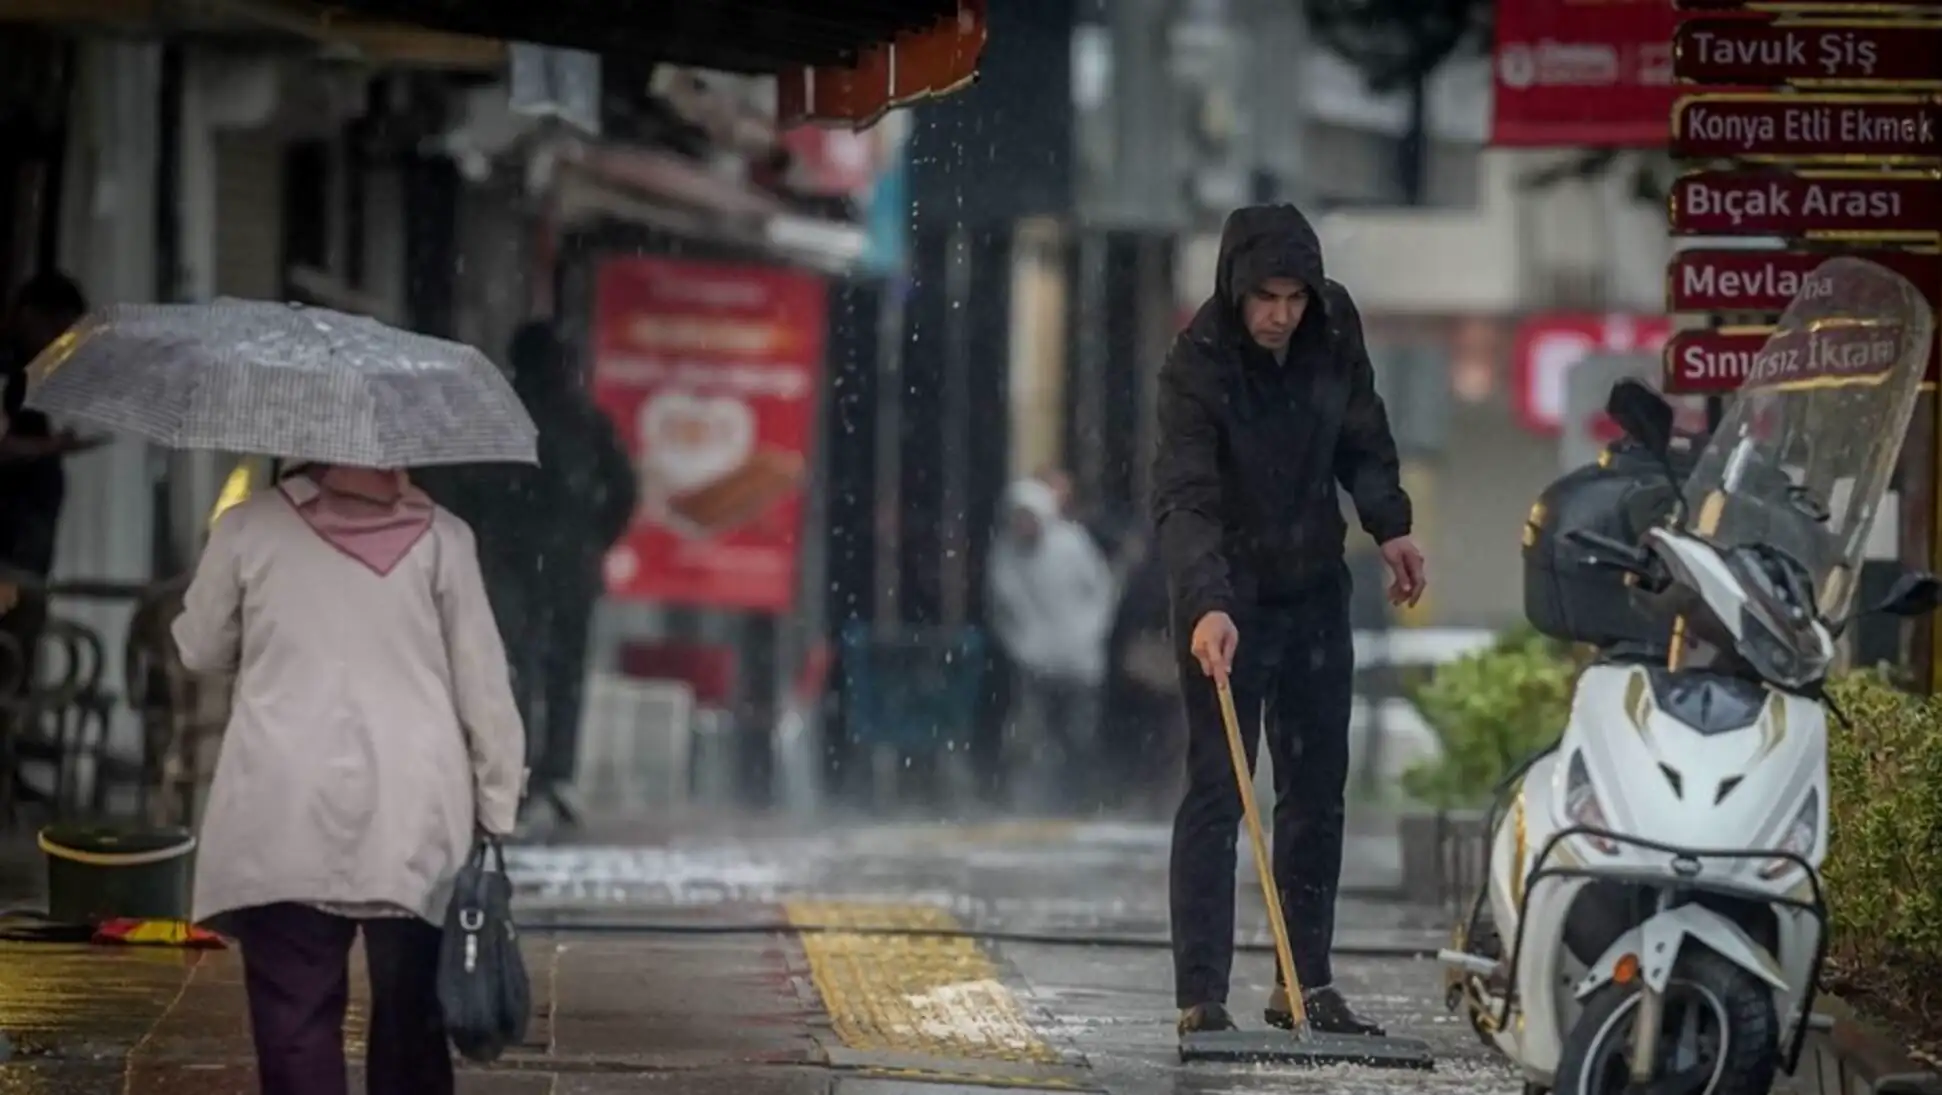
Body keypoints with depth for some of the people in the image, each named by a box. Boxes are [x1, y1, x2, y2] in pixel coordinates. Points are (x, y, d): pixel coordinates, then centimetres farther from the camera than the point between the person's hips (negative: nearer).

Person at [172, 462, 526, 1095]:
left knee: (296, 1021, -1)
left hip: (285, 819, -1)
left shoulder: (249, 527, 1)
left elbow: (199, 650, 14)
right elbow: (483, 685, 2)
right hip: (414, 823, 1)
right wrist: (497, 807, 9)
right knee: (411, 1020, 9)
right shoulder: (440, 536, 2)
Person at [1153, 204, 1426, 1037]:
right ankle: (1201, 997, -11)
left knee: (1317, 790, 9)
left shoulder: (1334, 330, -7)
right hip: (1228, 599, -6)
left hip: (1315, 588, 6)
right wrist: (1205, 606, -45)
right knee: (1216, 794, -10)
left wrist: (1388, 524, -2)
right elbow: (1183, 499, -33)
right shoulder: (1196, 366, -23)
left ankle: (1306, 983, 17)